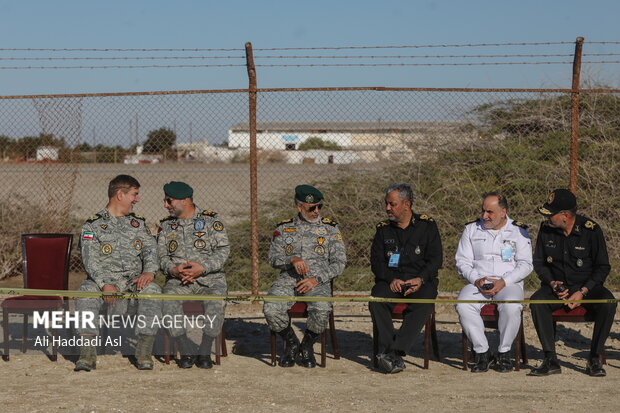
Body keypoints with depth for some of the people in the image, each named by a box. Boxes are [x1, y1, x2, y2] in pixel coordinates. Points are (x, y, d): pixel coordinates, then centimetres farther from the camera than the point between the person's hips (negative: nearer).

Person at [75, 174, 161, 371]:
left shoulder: (139, 223, 20)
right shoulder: (92, 225, 6)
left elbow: (151, 250, 7)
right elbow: (91, 261, -6)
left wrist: (149, 272, -16)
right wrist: (105, 285, -24)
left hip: (134, 280, 2)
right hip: (104, 279, -2)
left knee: (153, 290, -30)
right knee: (86, 291, -34)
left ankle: (144, 353, -27)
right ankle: (87, 354, -31)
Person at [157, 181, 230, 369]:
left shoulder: (211, 219, 3)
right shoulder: (166, 225, 15)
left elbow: (223, 250, -4)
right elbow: (161, 255, 10)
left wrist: (203, 267, -18)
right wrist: (172, 269, -12)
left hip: (211, 278, -2)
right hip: (178, 280, 2)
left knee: (216, 302, -35)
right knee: (169, 301, -31)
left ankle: (204, 353, -22)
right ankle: (186, 352, -22)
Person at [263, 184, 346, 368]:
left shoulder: (330, 228, 12)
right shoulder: (284, 228, 15)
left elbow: (339, 262, 5)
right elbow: (273, 258, 7)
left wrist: (316, 279, -10)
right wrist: (292, 259, -15)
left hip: (318, 281, -1)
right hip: (289, 278, 1)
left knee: (322, 310, -34)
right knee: (271, 309, -29)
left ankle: (307, 346, -3)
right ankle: (291, 343, 2)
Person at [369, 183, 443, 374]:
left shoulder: (427, 226, 8)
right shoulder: (383, 229, 15)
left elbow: (435, 259, 2)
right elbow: (376, 261, 8)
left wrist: (420, 279, -15)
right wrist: (391, 279, -11)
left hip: (421, 281, -2)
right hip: (390, 281, 2)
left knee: (423, 304, -34)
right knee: (376, 301, -31)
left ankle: (393, 352, -39)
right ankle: (391, 355, -36)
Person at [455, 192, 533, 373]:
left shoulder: (518, 231, 8)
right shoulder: (471, 229, 14)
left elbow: (525, 264, 1)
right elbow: (462, 261, 9)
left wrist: (503, 282, -13)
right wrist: (476, 280, -10)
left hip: (508, 283, -2)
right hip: (478, 283, 2)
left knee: (511, 307, -36)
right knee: (463, 306, -31)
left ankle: (504, 353, -16)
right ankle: (482, 353, -18)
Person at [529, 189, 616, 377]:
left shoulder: (591, 230, -10)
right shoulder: (546, 229, -1)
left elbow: (603, 267, -5)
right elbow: (538, 262, 9)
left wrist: (582, 292, -17)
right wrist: (551, 283, -11)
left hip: (587, 286, -2)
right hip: (556, 287, 2)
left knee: (608, 304, -33)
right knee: (536, 302, -30)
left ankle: (594, 359, -21)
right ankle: (551, 360, -29)